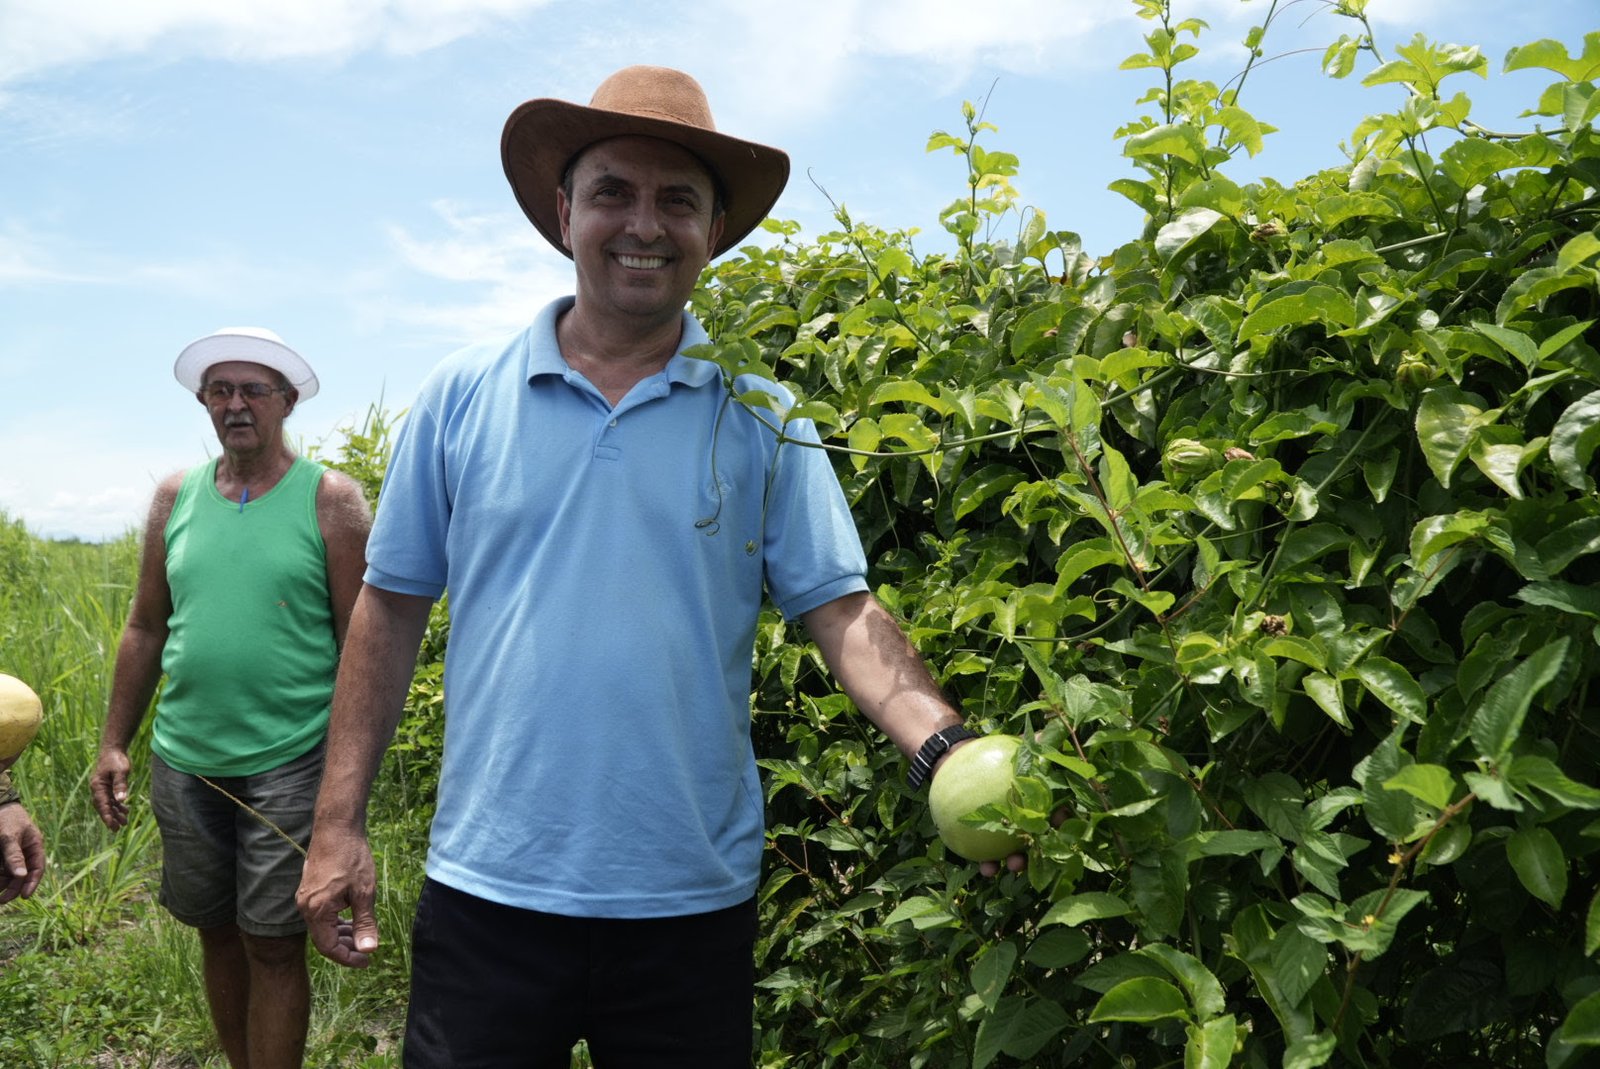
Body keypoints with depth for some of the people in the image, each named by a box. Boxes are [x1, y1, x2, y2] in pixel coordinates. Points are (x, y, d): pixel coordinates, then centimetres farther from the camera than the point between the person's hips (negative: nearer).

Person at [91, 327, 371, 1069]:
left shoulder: (330, 500, -5)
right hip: (184, 758, 5)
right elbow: (145, 628, 12)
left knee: (273, 945, 2)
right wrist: (113, 745, 8)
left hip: (289, 761, -4)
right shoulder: (176, 497, 7)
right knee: (216, 932, 16)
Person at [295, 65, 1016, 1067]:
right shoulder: (462, 397, 0)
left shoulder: (759, 419, -1)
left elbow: (844, 611, -4)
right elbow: (392, 608, 4)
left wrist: (949, 749, -21)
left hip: (693, 904, 0)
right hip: (487, 892, 0)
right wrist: (340, 823, 2)